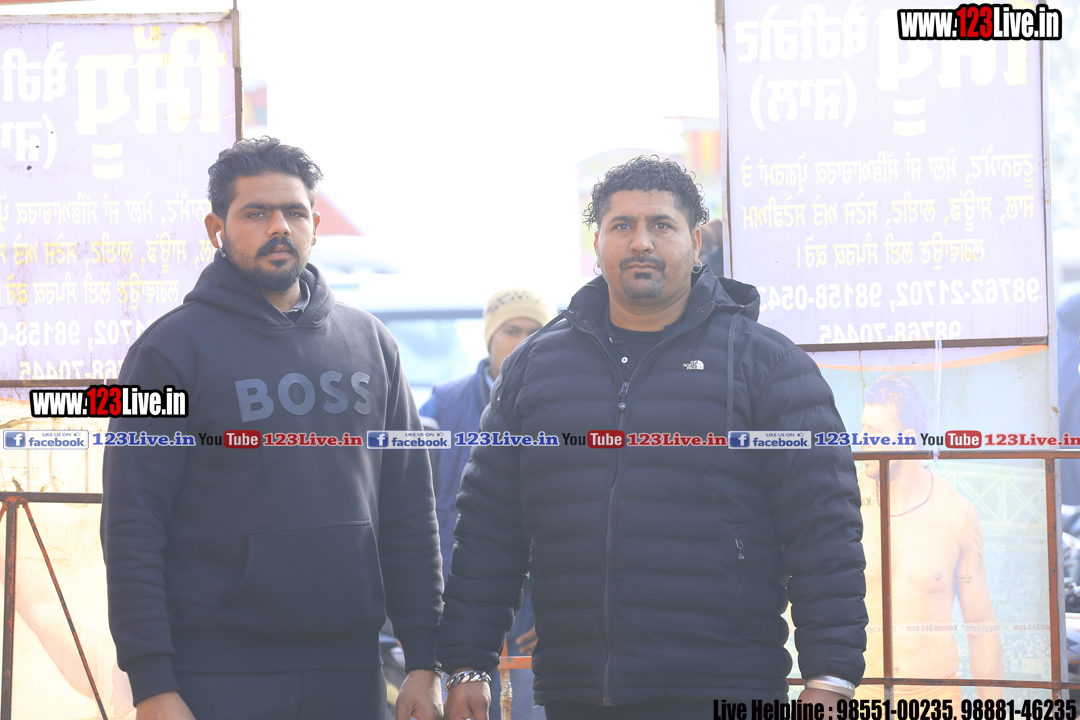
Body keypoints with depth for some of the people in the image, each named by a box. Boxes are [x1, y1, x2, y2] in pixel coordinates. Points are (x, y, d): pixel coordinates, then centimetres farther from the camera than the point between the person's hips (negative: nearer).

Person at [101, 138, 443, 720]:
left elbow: (410, 513, 13)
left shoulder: (370, 343, 12)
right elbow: (133, 527, -6)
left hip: (350, 671, 4)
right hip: (219, 673, -4)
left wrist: (424, 661, 6)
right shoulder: (172, 348, -2)